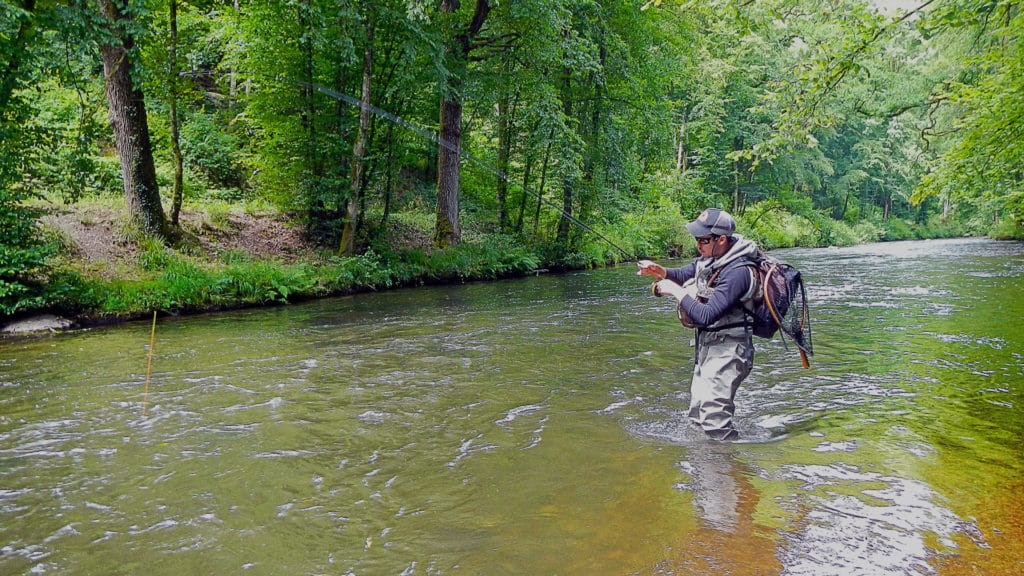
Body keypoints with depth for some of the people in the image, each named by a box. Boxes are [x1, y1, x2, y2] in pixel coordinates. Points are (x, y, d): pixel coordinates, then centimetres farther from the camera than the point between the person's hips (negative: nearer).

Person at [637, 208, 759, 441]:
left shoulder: (737, 272, -25)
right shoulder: (711, 258, 3)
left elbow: (706, 316, -30)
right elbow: (684, 274, 19)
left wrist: (676, 291, -20)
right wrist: (660, 271, -3)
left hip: (726, 350, -10)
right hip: (707, 346, 10)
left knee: (714, 415, -14)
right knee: (697, 414, 18)